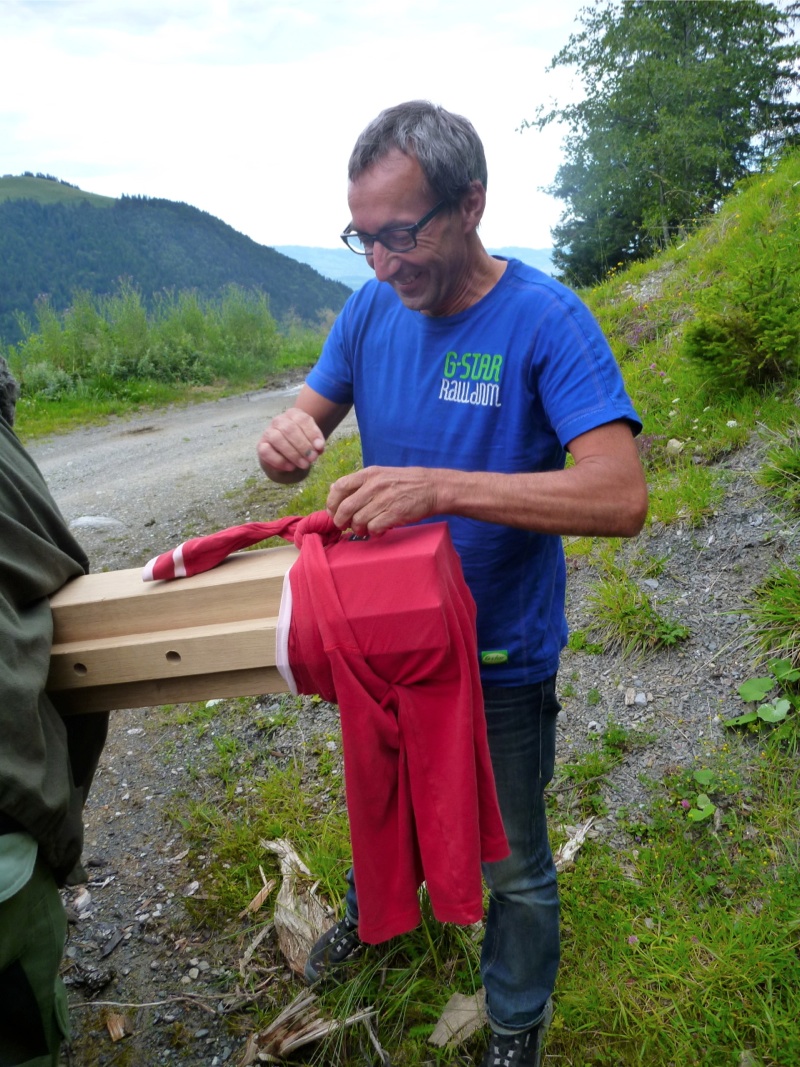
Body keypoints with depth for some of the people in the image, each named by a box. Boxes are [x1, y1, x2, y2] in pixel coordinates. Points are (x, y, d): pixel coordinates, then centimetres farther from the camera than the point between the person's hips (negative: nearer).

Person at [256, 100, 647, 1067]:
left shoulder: (546, 318, -21)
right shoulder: (371, 309, -5)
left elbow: (621, 497, -30)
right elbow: (306, 423, 2)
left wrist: (440, 487, -40)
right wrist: (288, 438, -24)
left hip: (502, 659, -4)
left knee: (514, 868, 17)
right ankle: (373, 911, 62)